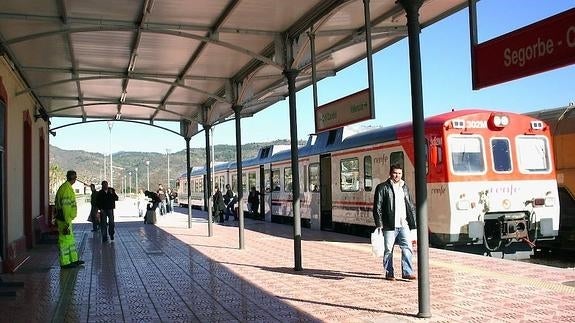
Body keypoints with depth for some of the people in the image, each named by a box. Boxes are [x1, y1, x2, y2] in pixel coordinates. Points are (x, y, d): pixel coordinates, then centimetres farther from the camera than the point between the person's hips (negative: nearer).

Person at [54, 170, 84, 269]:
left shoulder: (65, 187, 14)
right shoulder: (66, 189, -19)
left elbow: (57, 203, 21)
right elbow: (66, 207, -23)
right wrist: (67, 222, -23)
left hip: (66, 219, 10)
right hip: (65, 219, -10)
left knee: (71, 240, 15)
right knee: (65, 240, -3)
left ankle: (74, 260, 23)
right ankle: (65, 263, 5)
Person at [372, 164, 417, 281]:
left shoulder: (404, 187, 15)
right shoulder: (382, 187, -1)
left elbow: (411, 206, 19)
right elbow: (377, 207, -5)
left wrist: (413, 222, 12)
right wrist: (379, 224, -11)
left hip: (403, 224, 4)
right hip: (389, 225, -4)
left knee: (407, 248, -4)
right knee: (388, 250, 4)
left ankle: (407, 272, 3)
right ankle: (389, 273, 14)